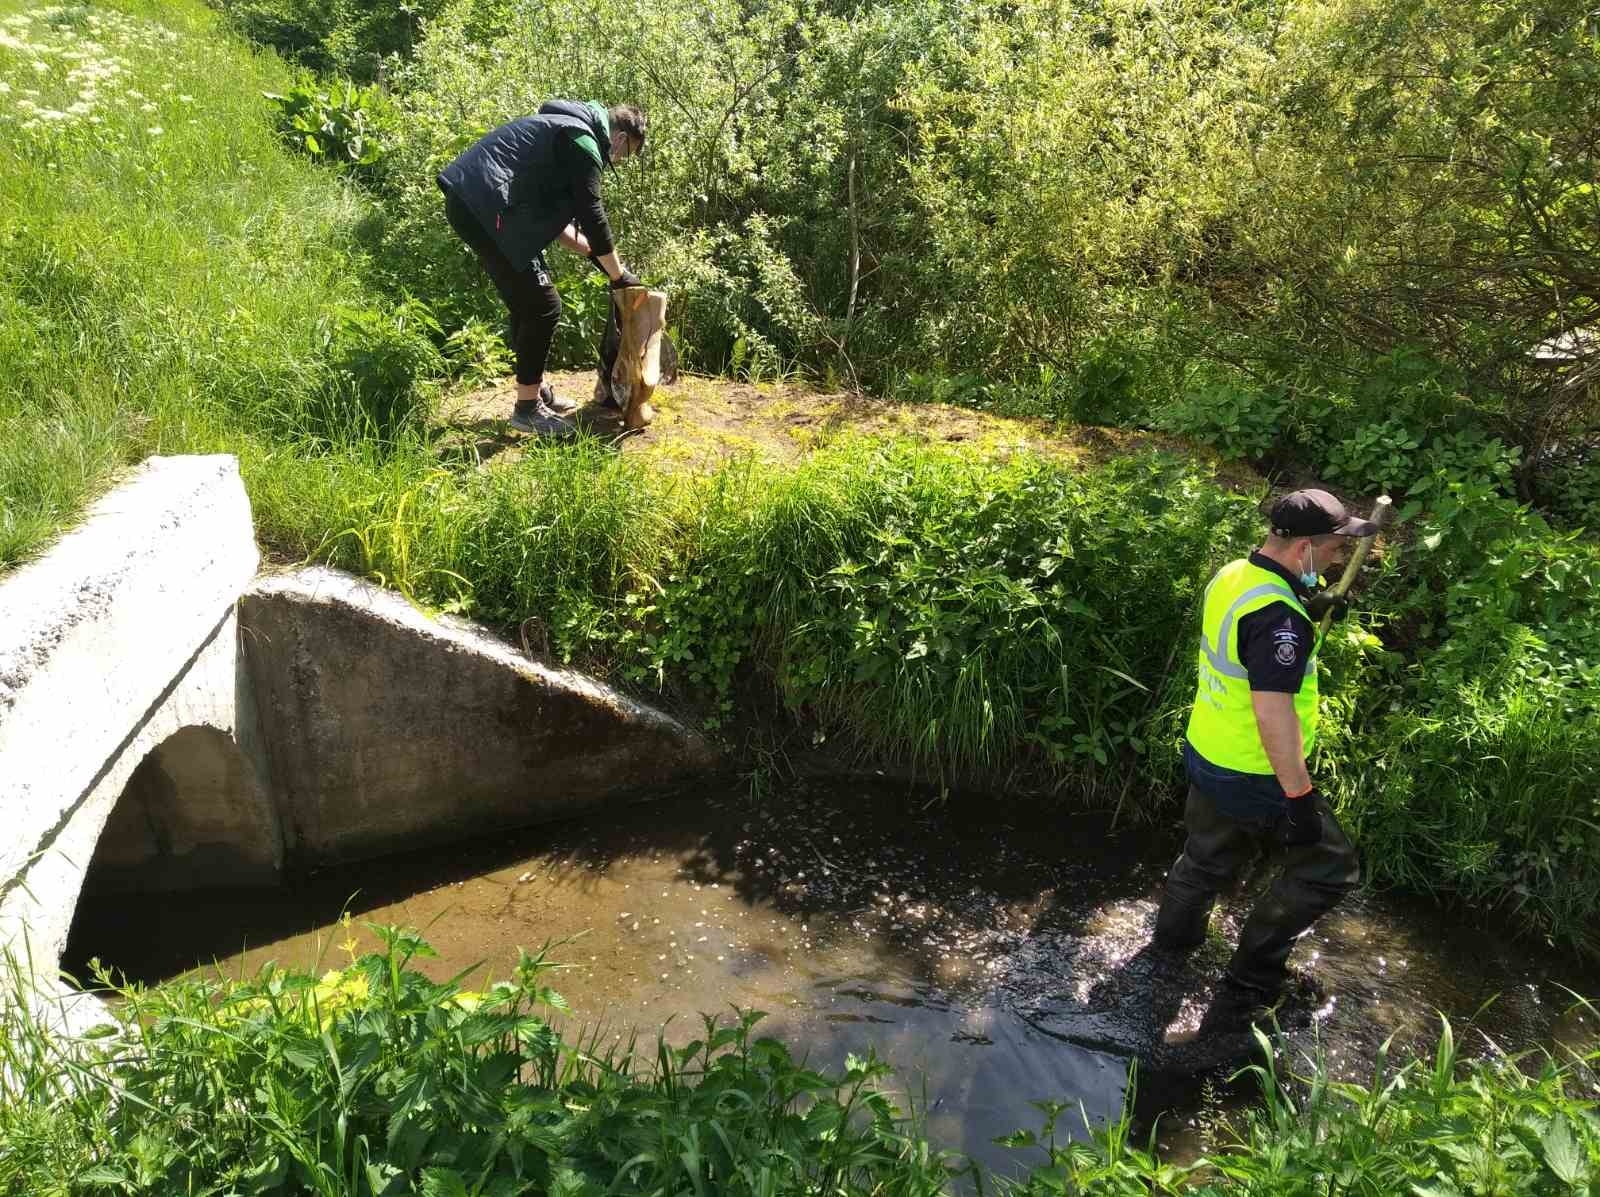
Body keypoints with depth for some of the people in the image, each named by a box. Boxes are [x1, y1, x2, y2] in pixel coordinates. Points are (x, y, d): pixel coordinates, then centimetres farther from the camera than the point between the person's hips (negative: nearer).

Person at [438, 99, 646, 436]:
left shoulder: (568, 130, 26)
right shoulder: (582, 142, -6)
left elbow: (552, 215, 28)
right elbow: (593, 216, -7)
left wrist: (594, 252, 25)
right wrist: (618, 275, 3)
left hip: (470, 200, 11)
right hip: (484, 206, -11)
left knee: (528, 302, 19)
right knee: (543, 306, -6)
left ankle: (537, 390, 29)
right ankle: (527, 407, 2)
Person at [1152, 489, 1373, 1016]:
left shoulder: (1232, 576, 0)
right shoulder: (1278, 618, -29)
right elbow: (1273, 714, -33)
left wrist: (1306, 609, 12)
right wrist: (1299, 796, -28)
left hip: (1206, 756, 9)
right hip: (1254, 777, -8)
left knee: (1209, 855, 28)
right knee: (1329, 868, 9)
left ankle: (1174, 935, 48)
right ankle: (1251, 980, 15)